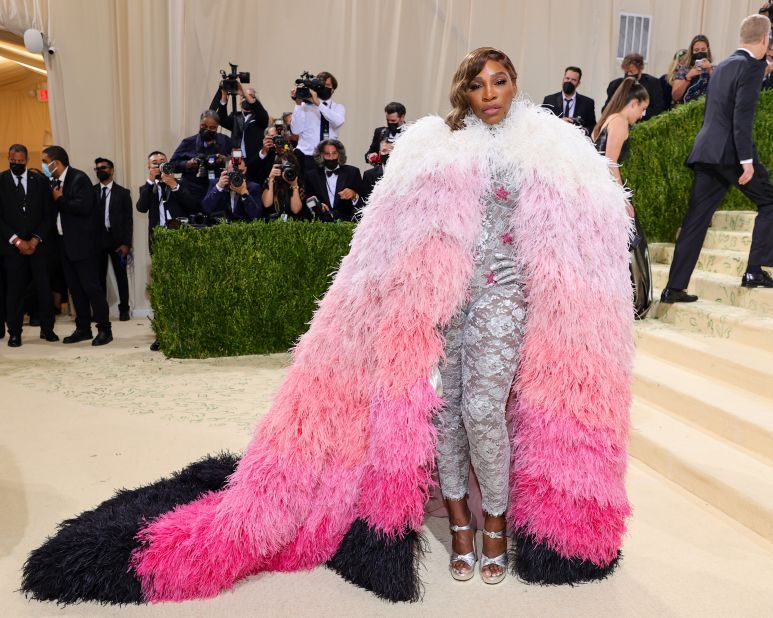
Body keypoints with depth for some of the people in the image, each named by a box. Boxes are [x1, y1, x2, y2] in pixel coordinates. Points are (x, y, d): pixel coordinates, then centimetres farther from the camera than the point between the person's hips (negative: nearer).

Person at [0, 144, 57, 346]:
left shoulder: (40, 181, 6)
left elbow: (49, 214, 4)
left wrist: (36, 239, -5)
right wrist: (17, 241, -8)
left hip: (39, 244, 1)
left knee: (44, 287, 1)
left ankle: (47, 328, 13)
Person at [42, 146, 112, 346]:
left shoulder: (79, 178, -11)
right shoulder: (55, 182, 13)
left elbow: (84, 206, -23)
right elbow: (55, 210, 16)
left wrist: (60, 200, -13)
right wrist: (56, 199, -2)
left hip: (82, 243, -8)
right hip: (65, 243, 8)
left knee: (91, 286, -6)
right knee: (75, 287, 10)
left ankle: (104, 329, 0)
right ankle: (83, 328, 17)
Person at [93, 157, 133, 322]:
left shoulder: (123, 192, 5)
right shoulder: (91, 191, 9)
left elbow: (128, 219, 1)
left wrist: (126, 243, -7)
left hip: (117, 240, -1)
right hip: (97, 240, 2)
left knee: (121, 275, 3)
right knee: (99, 276, 4)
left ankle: (124, 309, 10)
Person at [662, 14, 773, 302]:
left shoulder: (722, 65, 19)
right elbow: (742, 115, -16)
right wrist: (747, 159, -18)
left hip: (706, 150, 7)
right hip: (731, 151, -7)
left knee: (695, 220, 5)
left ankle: (674, 288, 3)